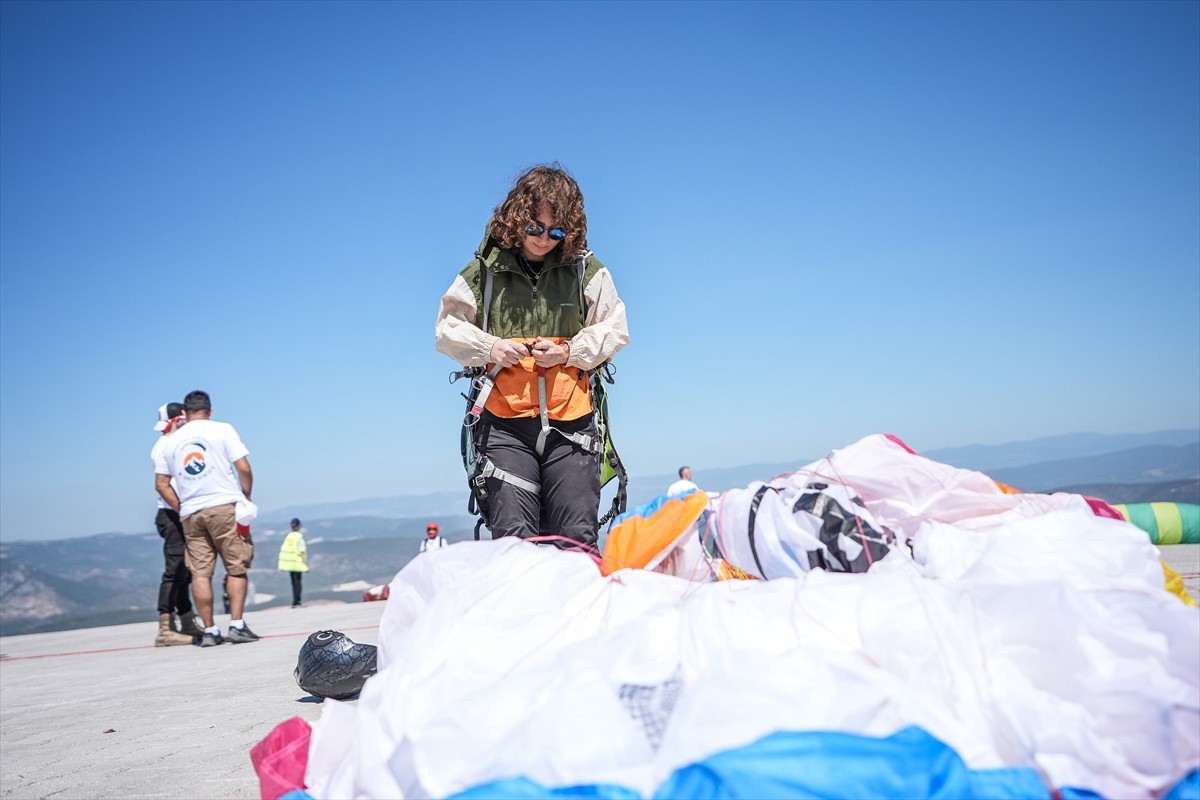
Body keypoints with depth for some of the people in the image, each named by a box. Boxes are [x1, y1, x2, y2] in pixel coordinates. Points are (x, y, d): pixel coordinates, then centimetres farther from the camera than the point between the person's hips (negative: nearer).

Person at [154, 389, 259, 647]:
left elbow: (161, 484, 10)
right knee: (237, 568, 3)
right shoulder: (223, 430, 2)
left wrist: (181, 509, 15)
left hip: (190, 514, 3)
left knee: (200, 573, 5)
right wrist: (246, 496, 7)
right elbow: (243, 468, -6)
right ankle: (237, 626, -3)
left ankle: (209, 631, 6)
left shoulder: (170, 441, 12)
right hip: (225, 507, -3)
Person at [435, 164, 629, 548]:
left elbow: (615, 329, 7)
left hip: (571, 422, 1)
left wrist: (571, 351, -9)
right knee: (513, 538, -3)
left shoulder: (586, 269, 5)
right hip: (505, 426, 0)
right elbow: (447, 327, 9)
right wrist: (488, 347, -9)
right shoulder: (485, 269, 5)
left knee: (577, 539, 1)